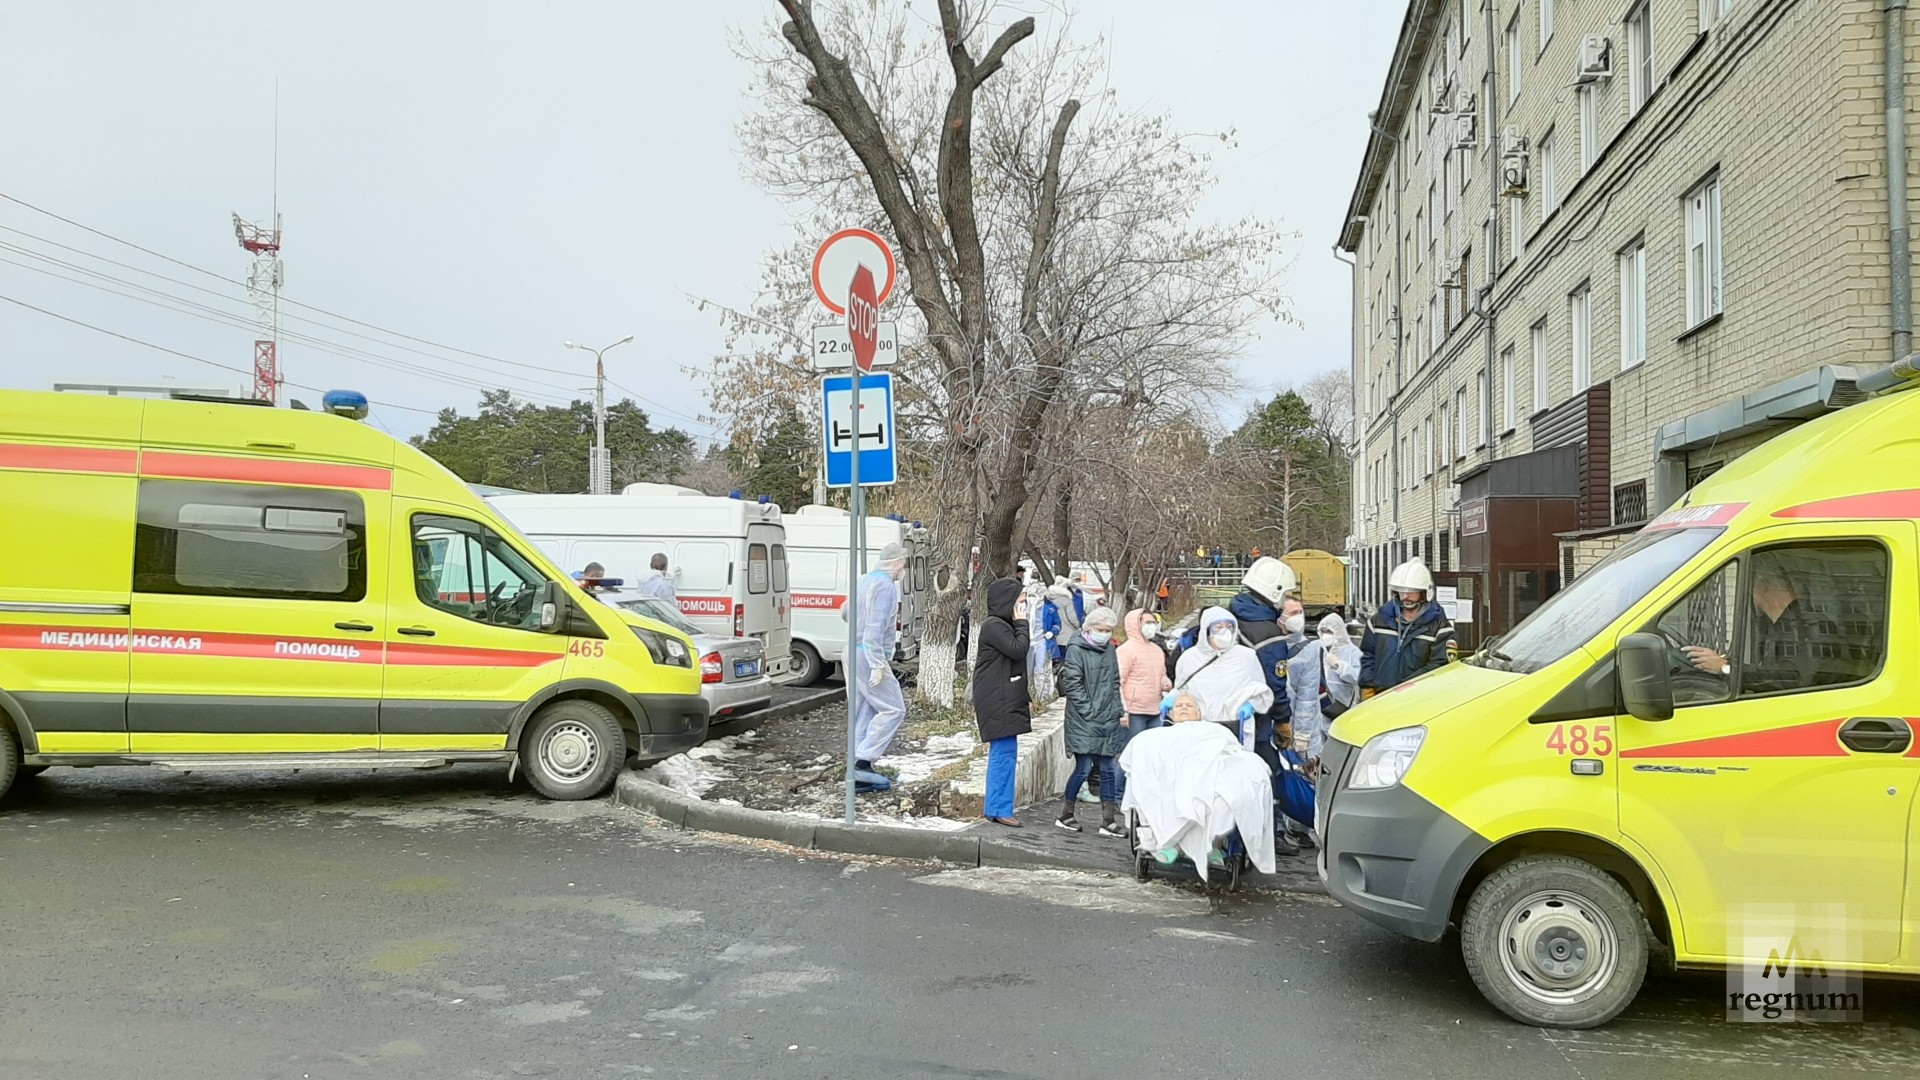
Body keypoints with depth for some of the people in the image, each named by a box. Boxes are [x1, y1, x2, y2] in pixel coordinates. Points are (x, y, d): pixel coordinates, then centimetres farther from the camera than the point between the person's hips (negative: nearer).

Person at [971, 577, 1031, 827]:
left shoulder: (1004, 625, 19)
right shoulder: (993, 626, -13)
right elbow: (1018, 650, -23)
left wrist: (1024, 700, 22)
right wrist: (1022, 623, -9)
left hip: (1007, 701, 10)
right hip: (997, 702, -10)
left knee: (1003, 753, 11)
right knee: (1004, 751, -10)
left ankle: (996, 808, 16)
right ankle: (999, 809, -7)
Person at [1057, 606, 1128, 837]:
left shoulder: (1109, 650, 13)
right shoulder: (1076, 649, -7)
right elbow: (1071, 683, -12)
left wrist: (1120, 711, 11)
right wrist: (1089, 710, -14)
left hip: (1108, 722, 7)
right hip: (1083, 722, -6)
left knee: (1107, 770, 7)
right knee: (1084, 768, -6)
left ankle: (1108, 821, 13)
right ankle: (1065, 815, 10)